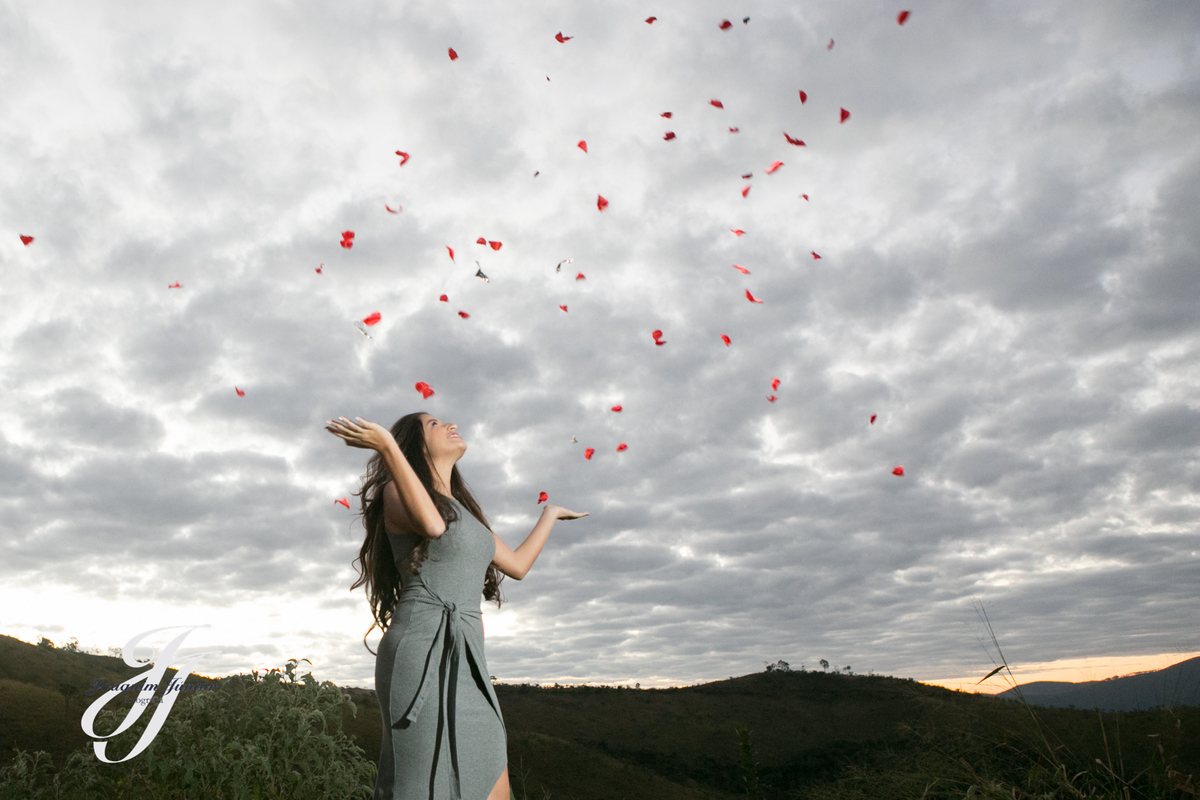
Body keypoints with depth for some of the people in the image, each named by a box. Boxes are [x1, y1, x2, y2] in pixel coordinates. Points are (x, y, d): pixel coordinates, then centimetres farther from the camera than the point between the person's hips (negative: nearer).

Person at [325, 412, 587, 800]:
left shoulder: (462, 508, 24)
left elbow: (517, 564, 26)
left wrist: (550, 513, 39)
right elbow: (431, 525, -23)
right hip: (422, 654, -7)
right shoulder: (398, 491, 1)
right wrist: (386, 445, -24)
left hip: (465, 661, 8)